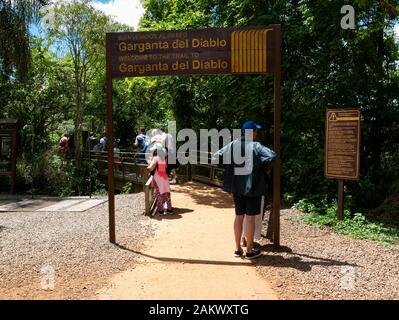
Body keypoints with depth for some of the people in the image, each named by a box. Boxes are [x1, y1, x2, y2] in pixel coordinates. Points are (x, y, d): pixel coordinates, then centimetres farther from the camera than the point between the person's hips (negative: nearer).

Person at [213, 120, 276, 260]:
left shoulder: (232, 145, 0)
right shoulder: (255, 146, -13)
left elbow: (216, 156, 2)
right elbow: (272, 156, -25)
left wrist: (229, 167, 8)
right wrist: (264, 168, -8)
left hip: (236, 186, 5)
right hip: (253, 186, -4)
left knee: (239, 216, 13)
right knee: (250, 217, 4)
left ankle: (238, 249, 22)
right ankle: (249, 250, 14)